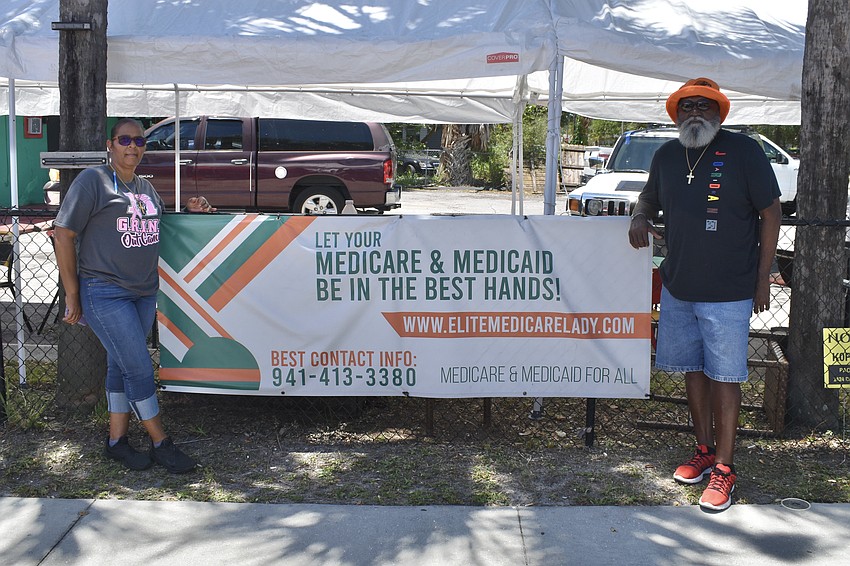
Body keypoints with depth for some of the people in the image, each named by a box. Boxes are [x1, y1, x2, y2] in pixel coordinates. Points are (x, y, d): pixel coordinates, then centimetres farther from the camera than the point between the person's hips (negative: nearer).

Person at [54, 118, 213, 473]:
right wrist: (72, 294, -10)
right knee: (139, 368, -6)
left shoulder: (146, 187, 15)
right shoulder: (92, 180, -8)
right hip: (105, 293, -7)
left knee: (121, 365, 14)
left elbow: (155, 224, 29)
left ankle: (117, 440, 23)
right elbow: (63, 234, -9)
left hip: (144, 292, 7)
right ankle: (161, 443, 6)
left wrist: (190, 210, 9)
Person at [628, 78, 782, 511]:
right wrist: (640, 216, -1)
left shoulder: (743, 150, -8)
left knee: (723, 376, -1)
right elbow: (650, 197, 24)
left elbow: (770, 212, -5)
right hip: (678, 287, 5)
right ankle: (704, 449, 29)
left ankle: (724, 469, 8)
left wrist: (763, 278, -8)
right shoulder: (667, 156, 7)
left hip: (728, 292, -5)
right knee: (692, 370, 13)